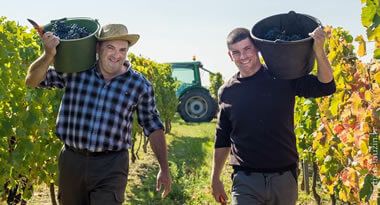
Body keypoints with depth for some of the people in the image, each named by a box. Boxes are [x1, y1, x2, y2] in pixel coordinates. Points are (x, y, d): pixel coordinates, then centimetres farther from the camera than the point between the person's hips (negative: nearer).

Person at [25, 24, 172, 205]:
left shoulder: (140, 85, -3)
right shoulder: (74, 70, -2)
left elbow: (153, 127, 3)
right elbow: (32, 81, 5)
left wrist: (164, 169, -1)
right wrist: (49, 54, -14)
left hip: (111, 166, -2)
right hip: (71, 160, 3)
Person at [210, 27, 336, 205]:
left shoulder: (283, 78, -2)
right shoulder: (227, 91, 2)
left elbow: (326, 87, -6)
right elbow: (222, 140, 10)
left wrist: (319, 51, -21)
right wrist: (215, 179, 12)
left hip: (285, 177, 1)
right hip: (245, 180, 0)